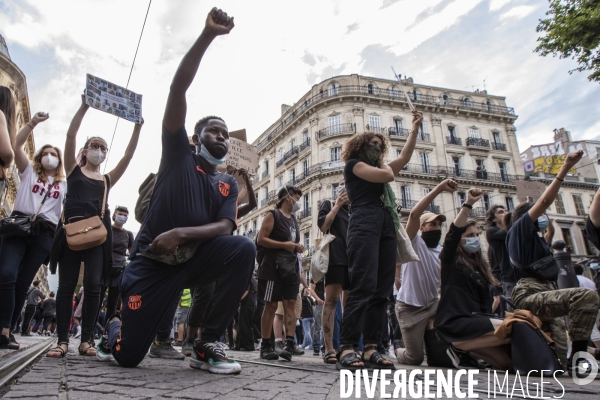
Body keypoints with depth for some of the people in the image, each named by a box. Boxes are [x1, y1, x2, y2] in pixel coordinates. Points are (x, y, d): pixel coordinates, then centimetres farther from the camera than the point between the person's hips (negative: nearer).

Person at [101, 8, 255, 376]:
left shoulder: (229, 185, 10)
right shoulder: (179, 154, 3)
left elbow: (224, 227, -7)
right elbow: (178, 89, -9)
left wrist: (182, 233, -25)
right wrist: (208, 35, -15)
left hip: (195, 259, 3)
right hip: (153, 261, -2)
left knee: (244, 249, -27)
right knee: (127, 356, -4)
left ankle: (207, 345, -15)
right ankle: (117, 327, 37)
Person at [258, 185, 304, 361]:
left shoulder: (294, 220, 18)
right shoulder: (273, 215, -3)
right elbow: (261, 239, -12)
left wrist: (298, 247, 6)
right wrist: (284, 244, -18)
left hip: (291, 267, 7)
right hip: (273, 266, -6)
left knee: (290, 304, -2)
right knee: (271, 305, -3)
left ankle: (289, 343, -3)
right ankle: (266, 345, 5)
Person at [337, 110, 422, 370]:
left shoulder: (378, 168, 31)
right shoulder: (354, 164, 9)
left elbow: (404, 158, 32)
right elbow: (388, 176, -5)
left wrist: (415, 128, 36)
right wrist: (381, 165, 17)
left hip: (387, 226, 8)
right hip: (365, 224, -8)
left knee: (381, 291, -2)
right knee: (363, 286, -20)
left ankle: (371, 348, -2)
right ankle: (347, 349, -21)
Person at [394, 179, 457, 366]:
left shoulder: (443, 252, 8)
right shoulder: (414, 243, -8)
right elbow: (414, 214, -25)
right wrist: (439, 189, -27)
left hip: (433, 304, 5)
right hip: (410, 307, -5)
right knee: (414, 358, -3)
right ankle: (397, 350, 34)